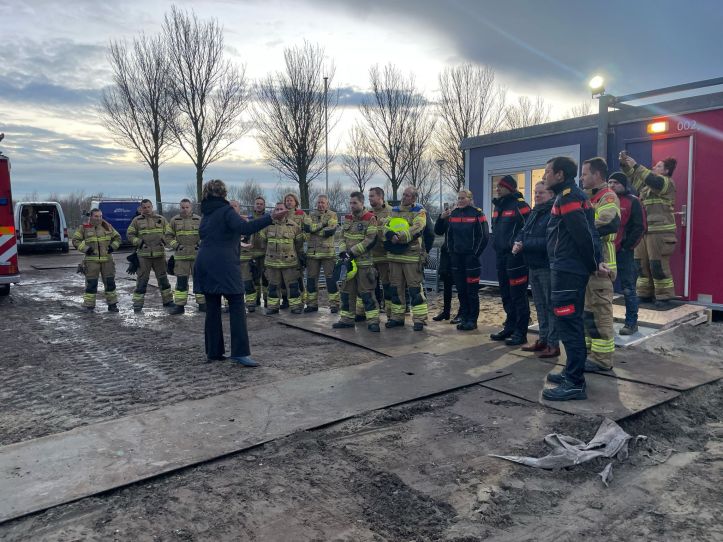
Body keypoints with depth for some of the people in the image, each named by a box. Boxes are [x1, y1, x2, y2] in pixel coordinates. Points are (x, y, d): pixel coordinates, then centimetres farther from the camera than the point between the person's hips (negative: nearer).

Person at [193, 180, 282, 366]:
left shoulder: (206, 214, 17)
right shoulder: (225, 211, -6)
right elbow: (245, 228, -23)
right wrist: (271, 217, -31)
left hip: (204, 265, 7)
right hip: (224, 265, -7)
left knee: (212, 309, 9)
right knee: (237, 306, -6)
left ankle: (213, 352, 13)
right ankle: (240, 352, -13)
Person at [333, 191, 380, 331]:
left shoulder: (370, 219, -8)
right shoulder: (347, 219, 13)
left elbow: (370, 240, -15)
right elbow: (343, 237, 14)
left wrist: (352, 252, -17)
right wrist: (342, 252, -5)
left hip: (364, 262, -6)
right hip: (348, 261, 7)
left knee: (366, 293, -6)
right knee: (347, 292, 10)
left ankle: (373, 321, -1)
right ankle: (347, 319, 20)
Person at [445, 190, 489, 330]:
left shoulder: (477, 213, -5)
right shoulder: (453, 214, 11)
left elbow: (484, 236, -7)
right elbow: (449, 235, 18)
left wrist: (475, 254, -9)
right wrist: (451, 252, 9)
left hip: (471, 257, -5)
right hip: (456, 257, 5)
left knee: (472, 290, -1)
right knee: (460, 289, 9)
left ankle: (472, 320, 6)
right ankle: (464, 317, 18)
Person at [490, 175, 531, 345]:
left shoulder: (520, 205, -10)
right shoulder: (498, 206, 16)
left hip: (515, 257, -9)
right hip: (501, 257, 9)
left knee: (518, 296, -4)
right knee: (506, 295, 15)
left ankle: (520, 332, 2)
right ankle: (510, 327, 25)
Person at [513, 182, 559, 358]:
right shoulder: (534, 213, 17)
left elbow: (549, 241, -25)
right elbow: (522, 233, 16)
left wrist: (524, 245, -21)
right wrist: (517, 243, -7)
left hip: (548, 267, -9)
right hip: (533, 266, 9)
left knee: (551, 305, -2)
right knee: (540, 305, 16)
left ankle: (553, 344, 5)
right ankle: (543, 339, 27)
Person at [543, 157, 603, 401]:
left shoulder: (567, 196, -14)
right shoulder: (575, 195, 18)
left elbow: (582, 234, -20)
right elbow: (588, 232, 13)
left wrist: (592, 264, -9)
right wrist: (596, 261, 7)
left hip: (566, 271, -10)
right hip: (572, 269, 10)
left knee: (568, 323, -8)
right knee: (572, 322, 16)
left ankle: (575, 383, -4)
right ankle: (573, 372, 26)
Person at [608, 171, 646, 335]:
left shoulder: (633, 202, -3)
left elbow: (640, 227, -7)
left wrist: (626, 246, -12)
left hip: (623, 252, -5)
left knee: (628, 289, 2)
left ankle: (631, 323, 10)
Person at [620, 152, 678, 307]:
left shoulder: (667, 182, -3)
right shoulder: (646, 184, 20)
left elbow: (652, 180, -21)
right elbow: (633, 178, 20)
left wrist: (635, 165, -20)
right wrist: (625, 164, 3)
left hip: (659, 230, -8)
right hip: (643, 229, 8)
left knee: (658, 264, -8)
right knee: (641, 263, 9)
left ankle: (664, 297, -1)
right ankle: (645, 294, 17)